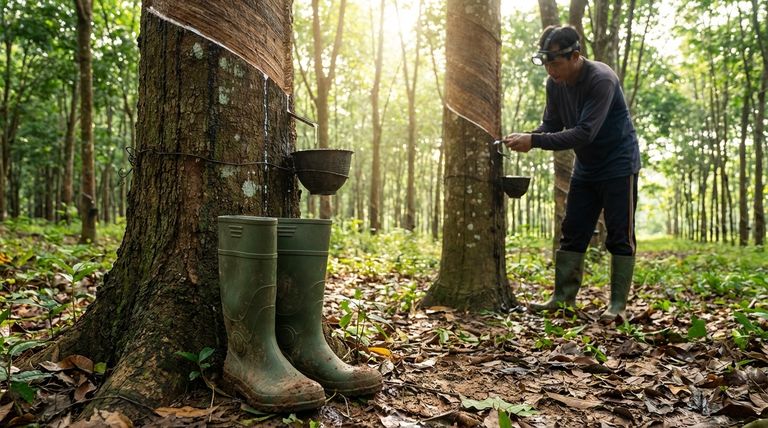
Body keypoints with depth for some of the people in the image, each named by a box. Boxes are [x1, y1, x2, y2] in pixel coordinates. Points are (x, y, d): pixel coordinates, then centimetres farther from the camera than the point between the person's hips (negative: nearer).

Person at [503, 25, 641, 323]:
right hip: (586, 169, 7)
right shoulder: (555, 83, -4)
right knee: (572, 234, 5)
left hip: (618, 165, -7)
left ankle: (618, 304, 4)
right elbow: (551, 125, 0)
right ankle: (563, 298, 10)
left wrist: (534, 141, -35)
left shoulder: (601, 80, -25)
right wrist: (526, 138, -20)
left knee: (620, 237, -3)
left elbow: (584, 133, -33)